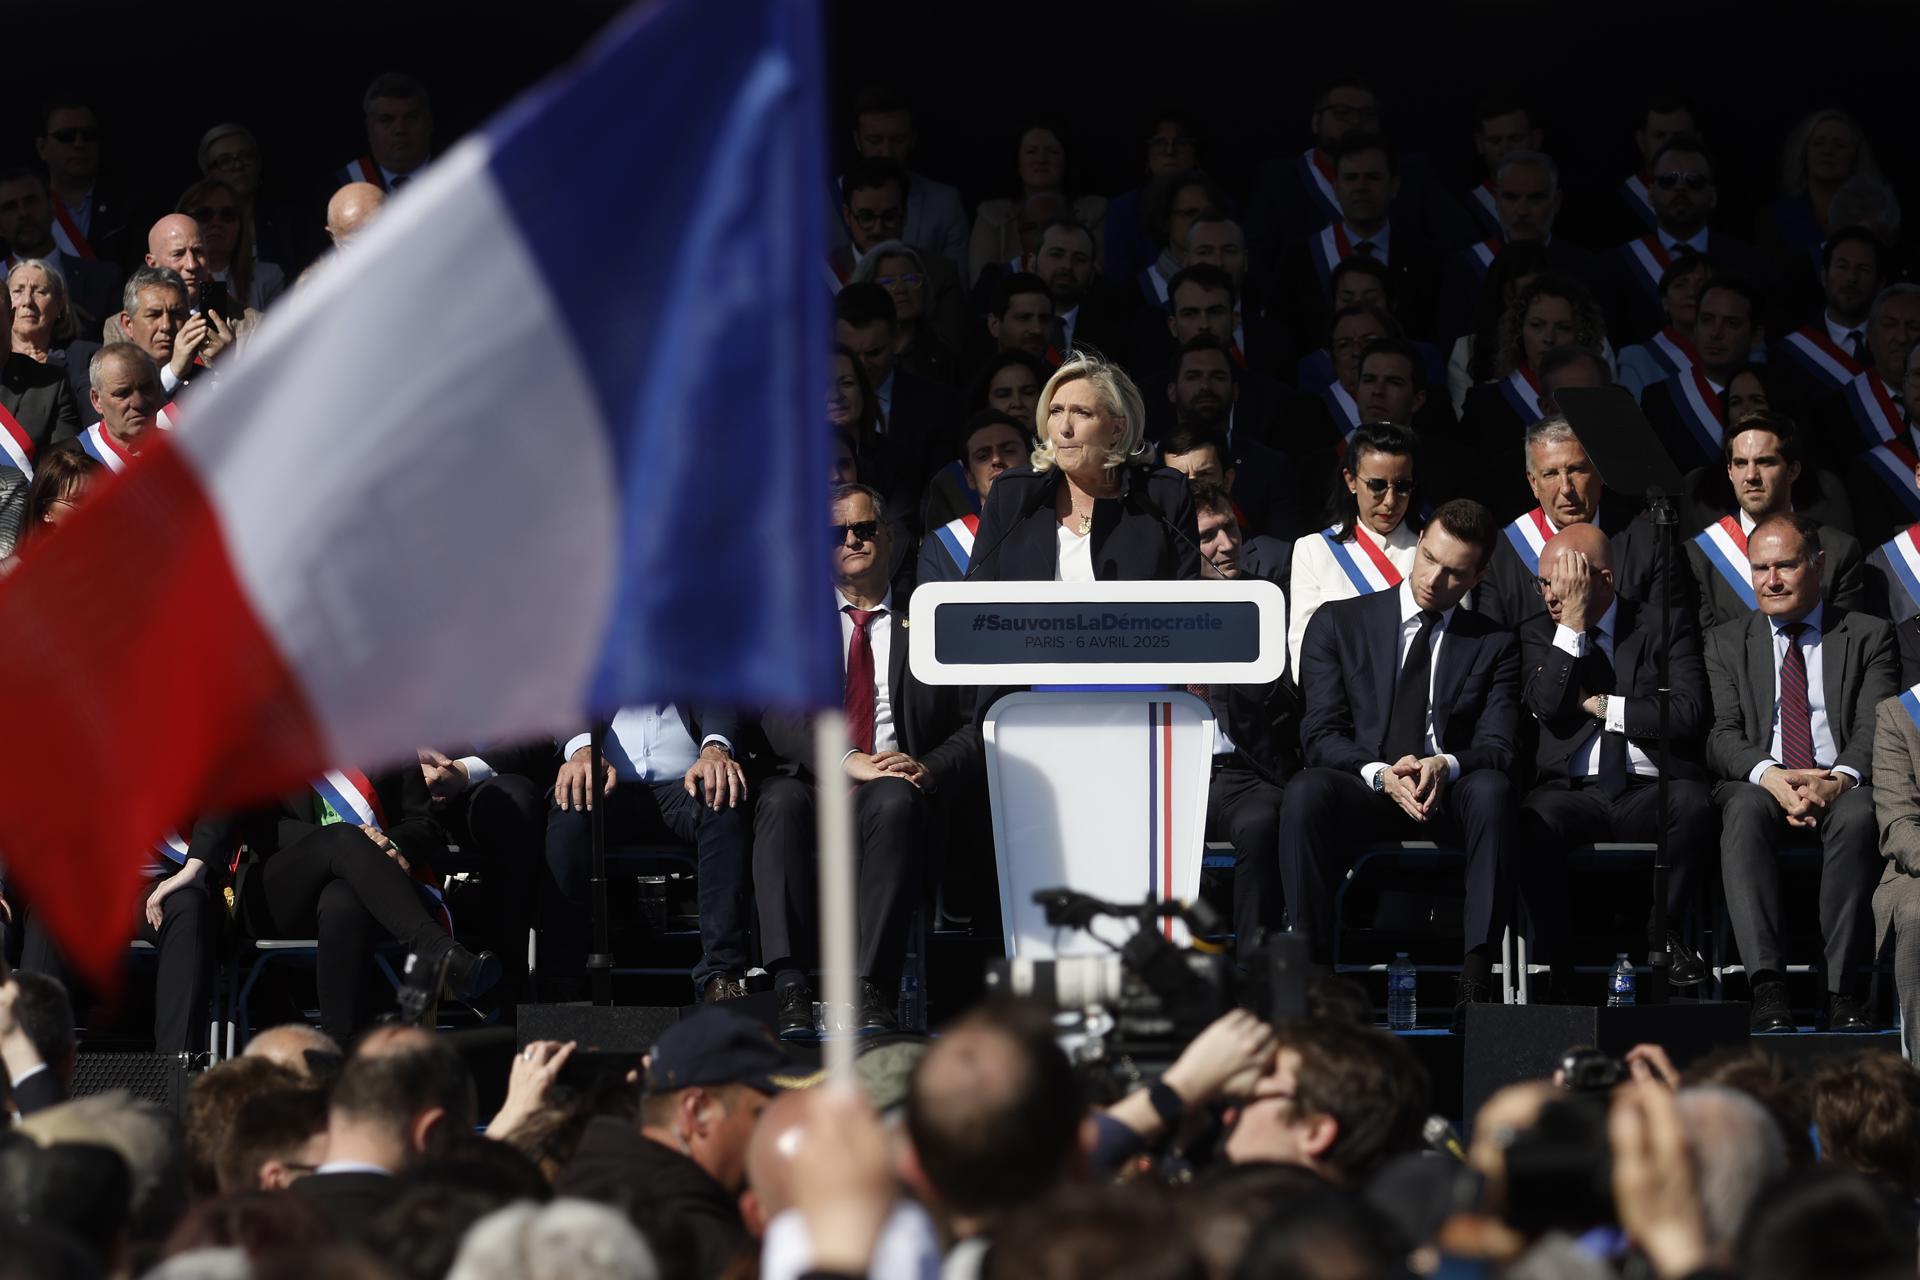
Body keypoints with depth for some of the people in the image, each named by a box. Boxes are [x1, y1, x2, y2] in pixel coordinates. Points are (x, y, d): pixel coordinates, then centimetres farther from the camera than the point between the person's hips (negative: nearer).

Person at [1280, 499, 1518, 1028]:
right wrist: (1381, 775, -19)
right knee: (1306, 791, -35)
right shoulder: (1338, 624, 11)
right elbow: (1321, 733, 1)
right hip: (1363, 789, -1)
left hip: (1450, 795, 1)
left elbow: (1499, 747, 2)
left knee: (1490, 788, -35)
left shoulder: (1494, 645, 14)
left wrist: (1446, 766, -21)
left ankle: (1476, 978, -40)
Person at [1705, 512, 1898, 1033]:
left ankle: (1844, 991, -38)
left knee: (1858, 814, -36)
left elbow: (1875, 730, 0)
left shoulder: (1869, 635, 13)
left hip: (1843, 788, -1)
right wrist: (1770, 776, -19)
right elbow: (1723, 737, 4)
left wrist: (1839, 780, -23)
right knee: (1745, 810, -35)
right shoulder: (1727, 642, 17)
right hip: (1760, 785, 1)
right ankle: (1767, 987, -44)